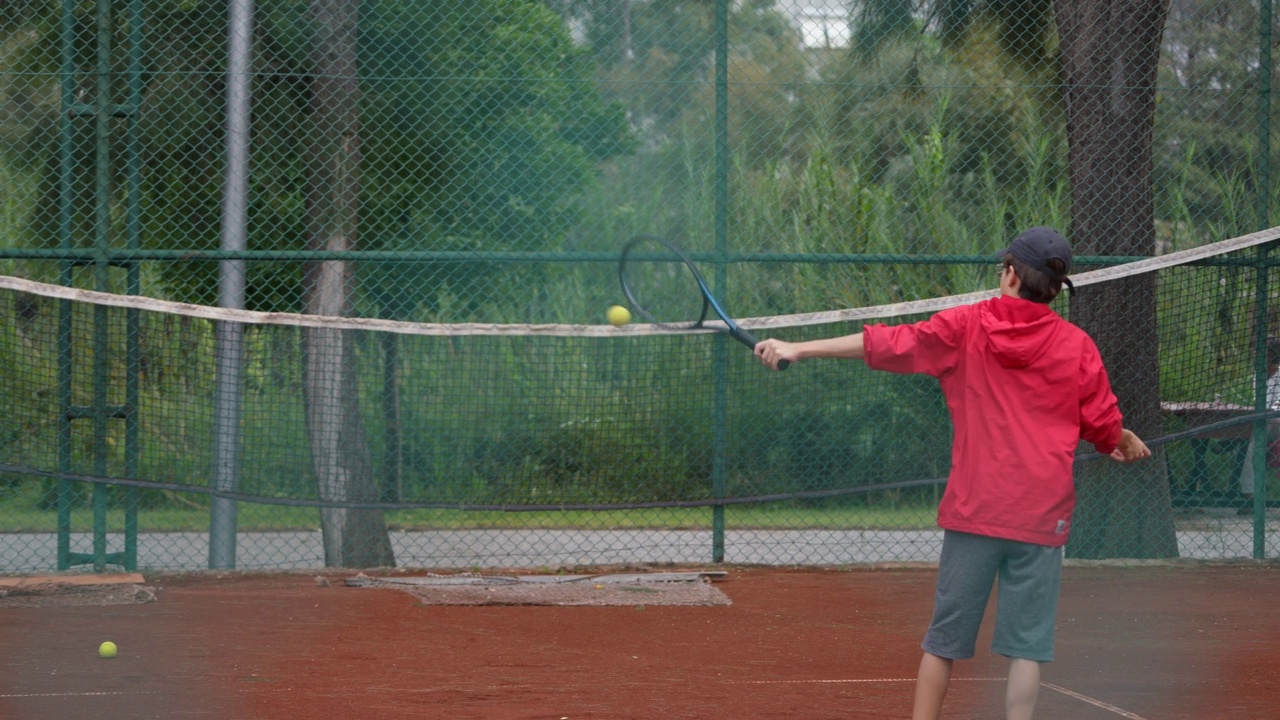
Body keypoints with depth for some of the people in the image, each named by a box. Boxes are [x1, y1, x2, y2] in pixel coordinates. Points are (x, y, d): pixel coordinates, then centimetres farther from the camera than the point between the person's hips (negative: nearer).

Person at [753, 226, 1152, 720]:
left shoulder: (966, 327, 0)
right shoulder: (1078, 347, 1)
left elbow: (889, 344, -2)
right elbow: (1104, 426, 8)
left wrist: (798, 349, 2)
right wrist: (1126, 443, 32)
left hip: (973, 512, 1)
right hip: (1041, 516, 0)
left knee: (945, 638, 9)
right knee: (1026, 646, 1)